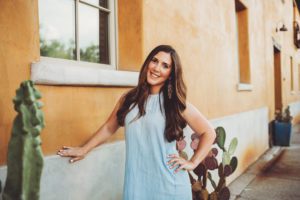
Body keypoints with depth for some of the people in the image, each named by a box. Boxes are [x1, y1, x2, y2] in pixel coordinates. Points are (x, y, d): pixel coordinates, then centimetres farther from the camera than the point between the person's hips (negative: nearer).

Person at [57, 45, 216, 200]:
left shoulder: (177, 104, -3)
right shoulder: (129, 99, 5)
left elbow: (209, 133, 1)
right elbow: (109, 128, 15)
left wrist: (192, 163, -4)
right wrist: (83, 150, 18)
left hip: (169, 184, -2)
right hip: (136, 183, 2)